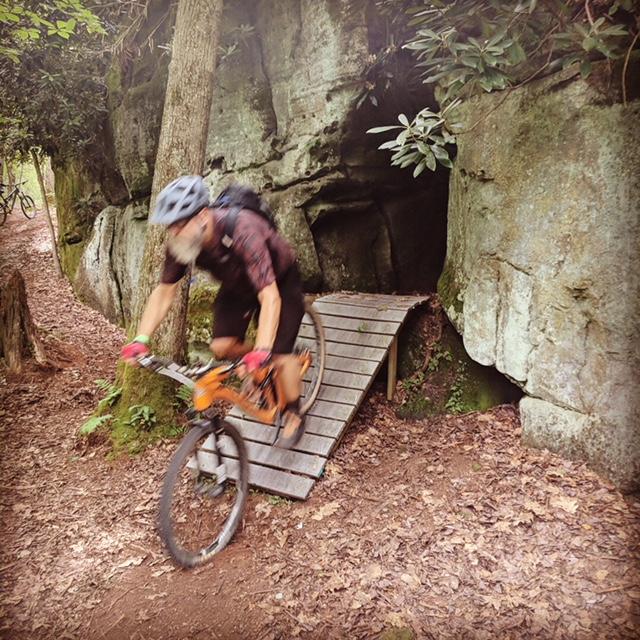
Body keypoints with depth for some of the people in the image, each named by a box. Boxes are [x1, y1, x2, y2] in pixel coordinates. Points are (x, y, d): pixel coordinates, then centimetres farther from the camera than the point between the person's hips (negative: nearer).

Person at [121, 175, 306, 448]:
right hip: (237, 284, 5)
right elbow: (164, 291, -14)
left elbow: (270, 297, -46)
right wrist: (141, 339, -25)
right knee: (221, 347, -9)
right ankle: (259, 365, 23)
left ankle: (294, 415, 13)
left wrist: (262, 352, -56)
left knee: (279, 354, -12)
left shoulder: (242, 231, -42)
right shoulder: (179, 241, -24)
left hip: (279, 282, -5)